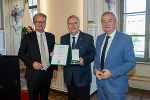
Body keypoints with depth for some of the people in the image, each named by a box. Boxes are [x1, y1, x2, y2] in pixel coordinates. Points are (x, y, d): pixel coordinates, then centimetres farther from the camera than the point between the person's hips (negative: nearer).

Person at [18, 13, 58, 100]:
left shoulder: (51, 37, 6)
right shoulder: (27, 37, -3)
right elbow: (21, 54, -2)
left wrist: (55, 68, 5)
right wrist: (32, 63, -16)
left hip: (48, 73, 3)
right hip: (34, 73, -2)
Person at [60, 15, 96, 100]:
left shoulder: (88, 38, -5)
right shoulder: (63, 38, 7)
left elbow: (93, 53, -7)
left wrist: (84, 59, -24)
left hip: (83, 76, -3)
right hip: (69, 76, 4)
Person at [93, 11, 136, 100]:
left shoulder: (125, 38, -11)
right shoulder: (99, 38, 7)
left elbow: (131, 62, -13)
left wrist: (112, 73, -20)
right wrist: (95, 69, -5)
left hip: (116, 84, -5)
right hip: (100, 81, 5)